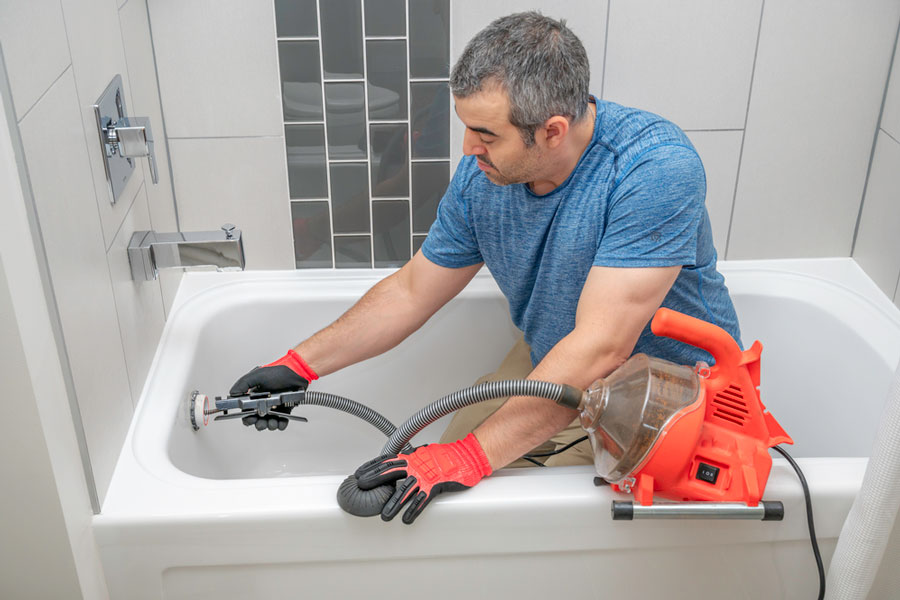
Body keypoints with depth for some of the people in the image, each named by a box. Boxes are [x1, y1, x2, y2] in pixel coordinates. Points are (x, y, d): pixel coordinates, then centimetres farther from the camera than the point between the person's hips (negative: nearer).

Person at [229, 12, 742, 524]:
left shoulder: (656, 168, -31)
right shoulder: (481, 175, -10)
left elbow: (600, 349, -36)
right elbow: (410, 293, 3)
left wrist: (473, 456, -37)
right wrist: (299, 366, -1)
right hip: (553, 367, 6)